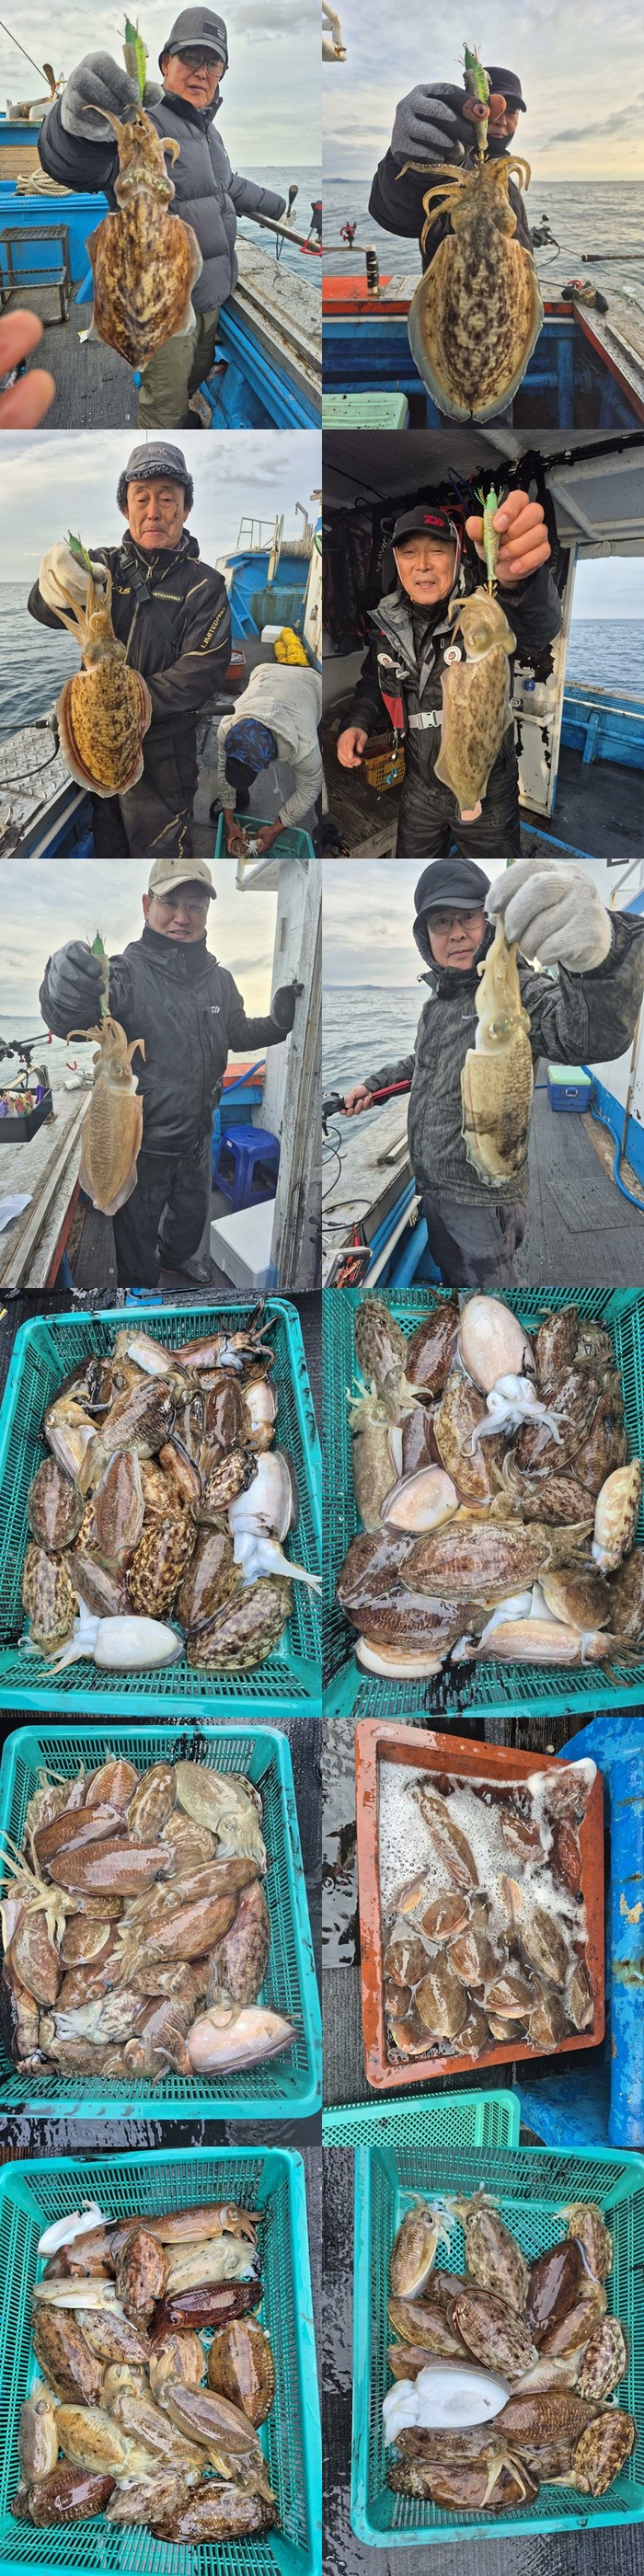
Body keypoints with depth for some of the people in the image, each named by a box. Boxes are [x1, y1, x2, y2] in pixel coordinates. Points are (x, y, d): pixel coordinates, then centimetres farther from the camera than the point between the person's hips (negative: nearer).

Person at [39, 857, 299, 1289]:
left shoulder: (219, 979, -2)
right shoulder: (127, 974, -23)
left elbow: (236, 1034, 16)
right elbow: (68, 1022, -41)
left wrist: (278, 1023, -4)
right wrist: (67, 990, -64)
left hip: (197, 1139, 6)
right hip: (141, 1142, -6)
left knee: (193, 1216, 29)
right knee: (137, 1235, 13)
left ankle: (175, 1258, 58)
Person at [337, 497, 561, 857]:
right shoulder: (389, 621, -3)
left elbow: (538, 628, -44)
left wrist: (520, 579, -67)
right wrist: (359, 723, -4)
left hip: (486, 793, -4)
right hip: (421, 788, 4)